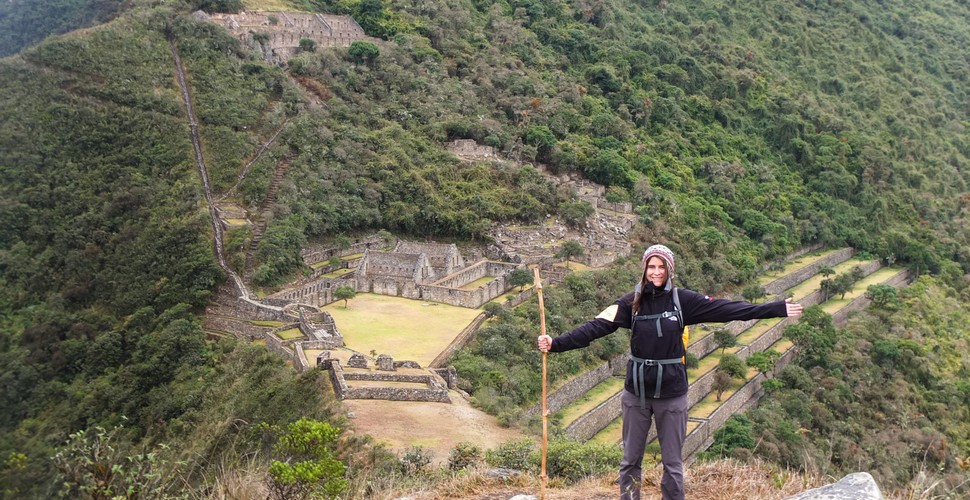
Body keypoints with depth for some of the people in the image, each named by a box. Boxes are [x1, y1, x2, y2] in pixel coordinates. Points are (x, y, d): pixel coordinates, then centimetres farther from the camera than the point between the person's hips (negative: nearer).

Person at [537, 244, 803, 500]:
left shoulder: (683, 300, -5)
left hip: (672, 393, -1)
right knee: (630, 460, 12)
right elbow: (596, 326, -14)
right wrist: (556, 343, -24)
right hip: (636, 392, 1)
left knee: (672, 462, 10)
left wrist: (777, 309, -11)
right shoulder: (631, 302, -5)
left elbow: (726, 309, -8)